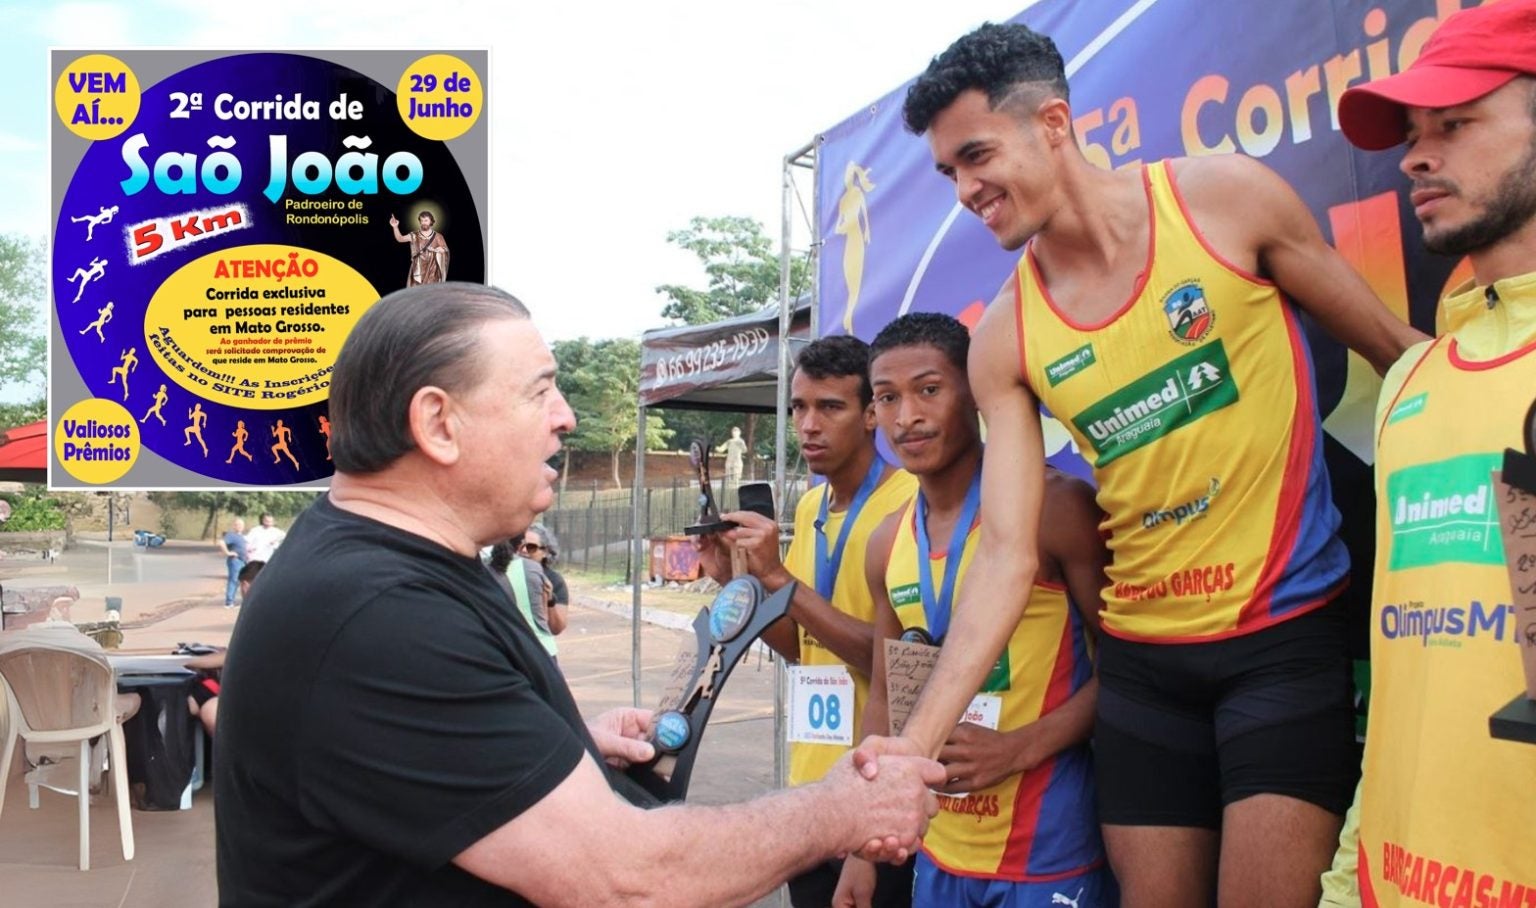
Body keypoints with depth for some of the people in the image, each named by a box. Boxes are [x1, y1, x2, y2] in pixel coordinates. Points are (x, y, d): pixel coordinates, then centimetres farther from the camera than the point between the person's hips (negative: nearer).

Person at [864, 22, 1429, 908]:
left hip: (1288, 635, -3)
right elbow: (1008, 553, -5)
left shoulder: (1227, 199, -7)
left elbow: (1405, 356, 2)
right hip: (1143, 659, 3)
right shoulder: (1004, 338, -1)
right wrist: (919, 738, -13)